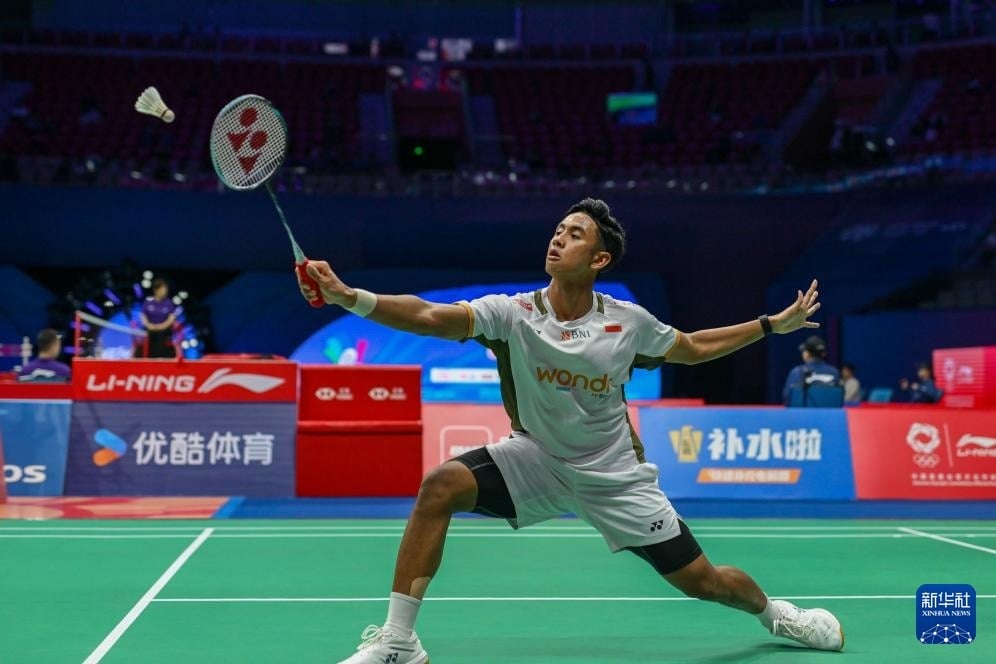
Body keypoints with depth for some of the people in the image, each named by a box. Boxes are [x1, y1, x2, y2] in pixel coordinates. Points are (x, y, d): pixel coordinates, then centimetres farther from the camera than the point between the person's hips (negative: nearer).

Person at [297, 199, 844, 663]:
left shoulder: (630, 322, -12)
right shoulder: (512, 312, -16)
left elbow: (693, 348, 9)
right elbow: (430, 317, -31)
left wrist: (773, 324, 6)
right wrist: (347, 296, -46)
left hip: (615, 475, 0)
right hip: (537, 459, 0)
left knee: (702, 582, 1)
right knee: (440, 487, -26)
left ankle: (774, 612, 39)